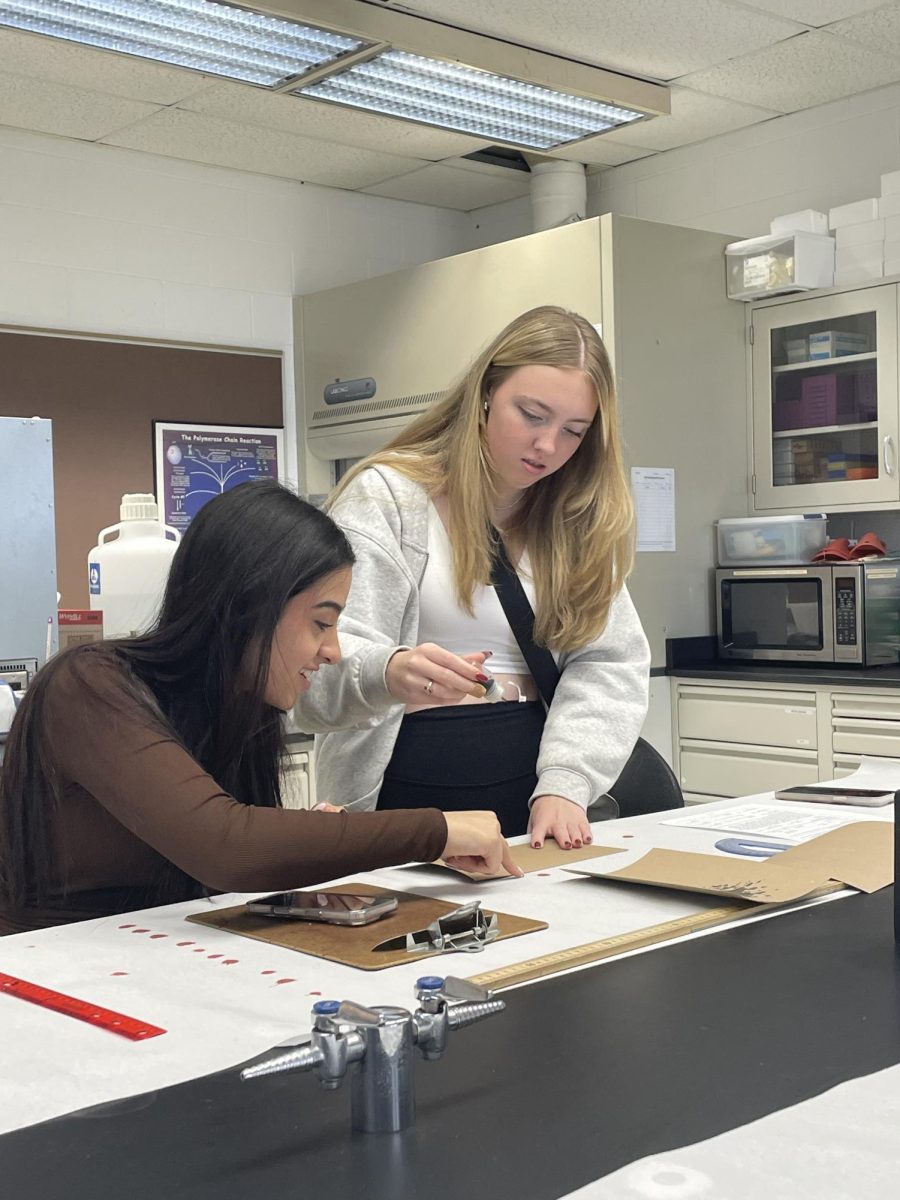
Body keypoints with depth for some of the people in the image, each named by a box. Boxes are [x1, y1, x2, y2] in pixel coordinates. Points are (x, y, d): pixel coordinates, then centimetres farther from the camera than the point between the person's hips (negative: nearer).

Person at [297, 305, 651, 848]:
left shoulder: (576, 519, 12)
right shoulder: (385, 496, -2)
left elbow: (609, 662, 3)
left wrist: (564, 784, -12)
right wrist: (388, 672, -33)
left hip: (533, 781, 5)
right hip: (411, 792, -5)